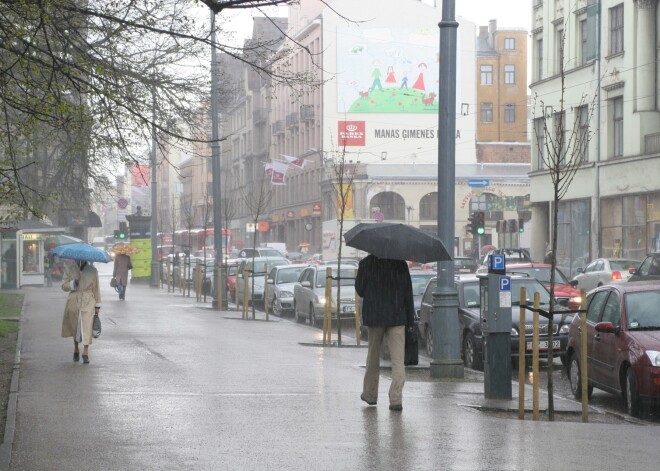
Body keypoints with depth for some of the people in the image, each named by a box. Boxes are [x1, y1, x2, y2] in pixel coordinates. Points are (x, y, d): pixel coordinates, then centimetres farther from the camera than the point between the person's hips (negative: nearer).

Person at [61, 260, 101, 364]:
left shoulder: (92, 270, 3)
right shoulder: (70, 269, 4)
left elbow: (96, 288, 7)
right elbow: (64, 286, 3)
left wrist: (97, 305, 7)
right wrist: (74, 282, -16)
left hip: (88, 302, -2)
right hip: (74, 301, 2)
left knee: (86, 325, -12)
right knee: (75, 326, 9)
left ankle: (86, 353, -14)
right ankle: (76, 349, 29)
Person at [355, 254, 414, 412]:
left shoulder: (366, 263, -4)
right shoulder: (401, 264, 0)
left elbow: (359, 290, 2)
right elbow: (408, 293, 1)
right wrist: (410, 320, 5)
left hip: (373, 316, 0)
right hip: (397, 316, 0)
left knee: (373, 356, 17)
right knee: (398, 360, -2)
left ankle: (370, 394, 28)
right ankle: (396, 399, -12)